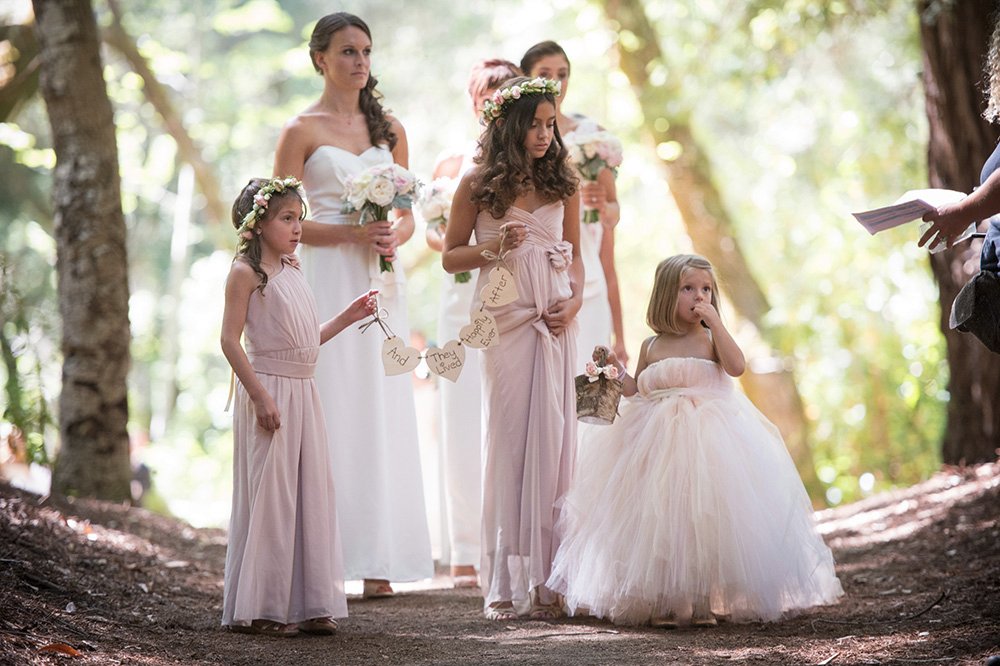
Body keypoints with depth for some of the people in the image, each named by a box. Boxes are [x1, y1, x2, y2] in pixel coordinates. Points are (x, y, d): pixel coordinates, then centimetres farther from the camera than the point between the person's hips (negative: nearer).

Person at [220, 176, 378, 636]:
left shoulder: (293, 272, 16)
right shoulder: (246, 272, -7)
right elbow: (230, 340, -13)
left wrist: (349, 316, 15)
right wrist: (260, 396, -19)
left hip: (304, 392, 8)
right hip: (268, 391, -8)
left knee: (312, 491, 7)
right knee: (269, 494, -4)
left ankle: (308, 603, 12)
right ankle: (260, 607, 4)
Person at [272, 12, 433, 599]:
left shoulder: (389, 129, 15)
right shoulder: (302, 131, 1)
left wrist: (394, 237, -5)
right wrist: (353, 232, -14)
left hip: (380, 282, 4)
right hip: (328, 281, -4)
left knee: (383, 413, 1)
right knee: (331, 411, -8)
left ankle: (377, 559, 2)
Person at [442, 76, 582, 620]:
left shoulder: (562, 183, 9)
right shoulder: (477, 185, 1)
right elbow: (450, 257, 6)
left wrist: (575, 301, -1)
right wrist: (494, 246, -11)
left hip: (555, 322, 3)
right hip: (505, 321, -3)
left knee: (553, 437, -1)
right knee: (507, 437, -4)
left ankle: (546, 579, 4)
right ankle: (504, 584, 0)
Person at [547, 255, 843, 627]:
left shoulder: (711, 339, 2)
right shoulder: (652, 347, 11)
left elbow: (736, 366, -17)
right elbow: (637, 389, 19)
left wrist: (715, 322, -16)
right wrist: (617, 372, 2)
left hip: (708, 439, -3)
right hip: (659, 440, 3)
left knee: (704, 518, -8)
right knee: (659, 520, 1)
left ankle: (704, 602, 2)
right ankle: (661, 602, 10)